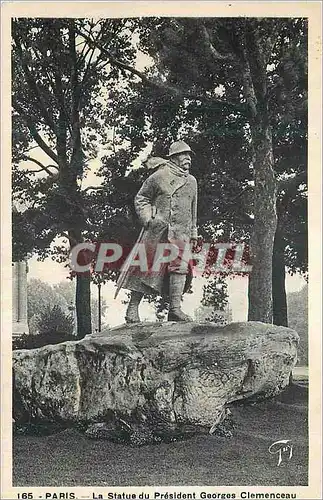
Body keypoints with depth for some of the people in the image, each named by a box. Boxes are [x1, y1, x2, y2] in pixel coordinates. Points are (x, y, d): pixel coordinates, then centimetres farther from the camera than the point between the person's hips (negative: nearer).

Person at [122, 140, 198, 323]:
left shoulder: (192, 181, 19)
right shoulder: (159, 176, 2)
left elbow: (193, 210, 26)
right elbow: (141, 198, 6)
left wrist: (193, 233, 23)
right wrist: (148, 218, -8)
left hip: (181, 233, 5)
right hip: (158, 230, -4)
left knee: (180, 266, -10)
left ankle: (175, 309, -8)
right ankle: (133, 308, 4)